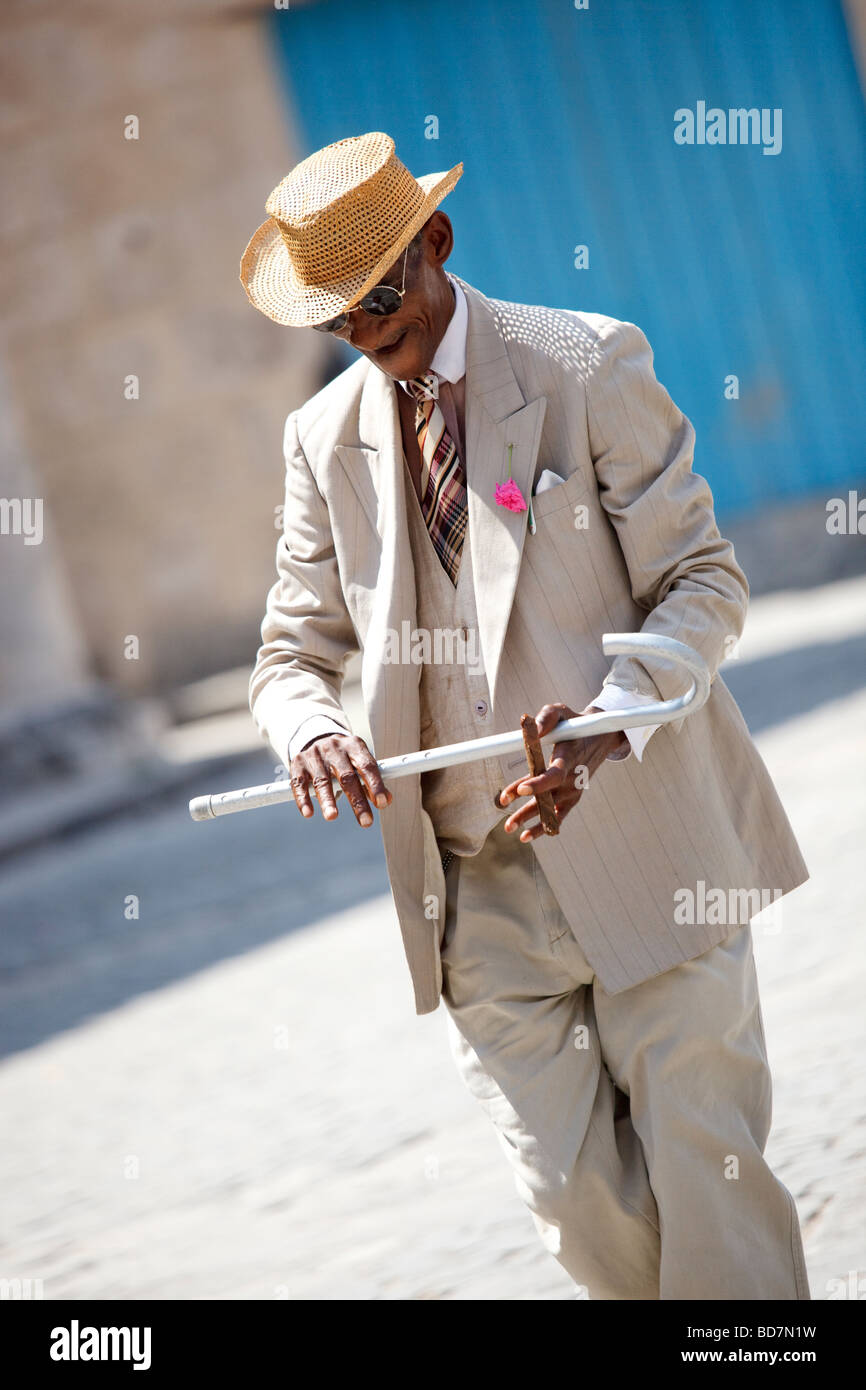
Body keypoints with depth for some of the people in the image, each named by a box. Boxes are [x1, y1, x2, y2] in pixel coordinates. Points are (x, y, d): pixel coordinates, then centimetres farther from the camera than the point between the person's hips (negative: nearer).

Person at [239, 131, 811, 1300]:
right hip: (476, 883, 3)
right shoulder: (326, 436, 8)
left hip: (644, 843, -3)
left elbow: (704, 582, -4)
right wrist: (312, 731, -15)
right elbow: (296, 652, 11)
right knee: (572, 1189, 2)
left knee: (705, 1157, -2)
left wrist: (608, 725, -23)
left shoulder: (591, 365, -4)